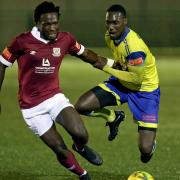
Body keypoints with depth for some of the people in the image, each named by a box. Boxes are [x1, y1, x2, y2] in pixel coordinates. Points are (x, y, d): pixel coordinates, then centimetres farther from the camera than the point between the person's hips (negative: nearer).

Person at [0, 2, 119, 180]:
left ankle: (81, 148, 16)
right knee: (60, 150, -5)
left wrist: (114, 64, 19)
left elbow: (86, 55, 14)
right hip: (32, 107, -2)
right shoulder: (22, 42, -15)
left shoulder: (65, 39, -5)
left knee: (81, 135, -21)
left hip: (55, 97, 2)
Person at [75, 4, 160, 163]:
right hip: (121, 83, 6)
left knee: (145, 149, -15)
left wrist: (107, 68, -25)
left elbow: (136, 79, -28)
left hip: (145, 90, -6)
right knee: (81, 106, -15)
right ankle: (114, 117, 16)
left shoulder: (134, 46, -33)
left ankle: (150, 143, 28)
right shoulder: (109, 36, -8)